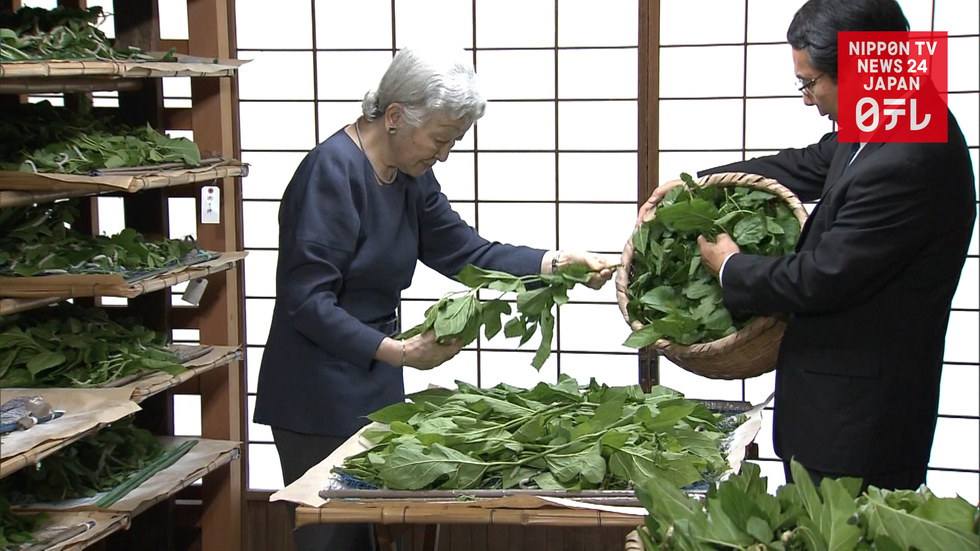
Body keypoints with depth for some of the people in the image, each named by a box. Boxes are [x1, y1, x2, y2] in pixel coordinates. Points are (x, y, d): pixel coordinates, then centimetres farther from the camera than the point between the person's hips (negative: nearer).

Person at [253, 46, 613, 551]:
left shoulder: (411, 176, 6)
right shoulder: (332, 171, -20)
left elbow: (463, 251, 9)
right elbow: (307, 302, -23)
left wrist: (554, 263, -4)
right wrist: (398, 352, -26)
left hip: (375, 388, 8)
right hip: (318, 400, -8)